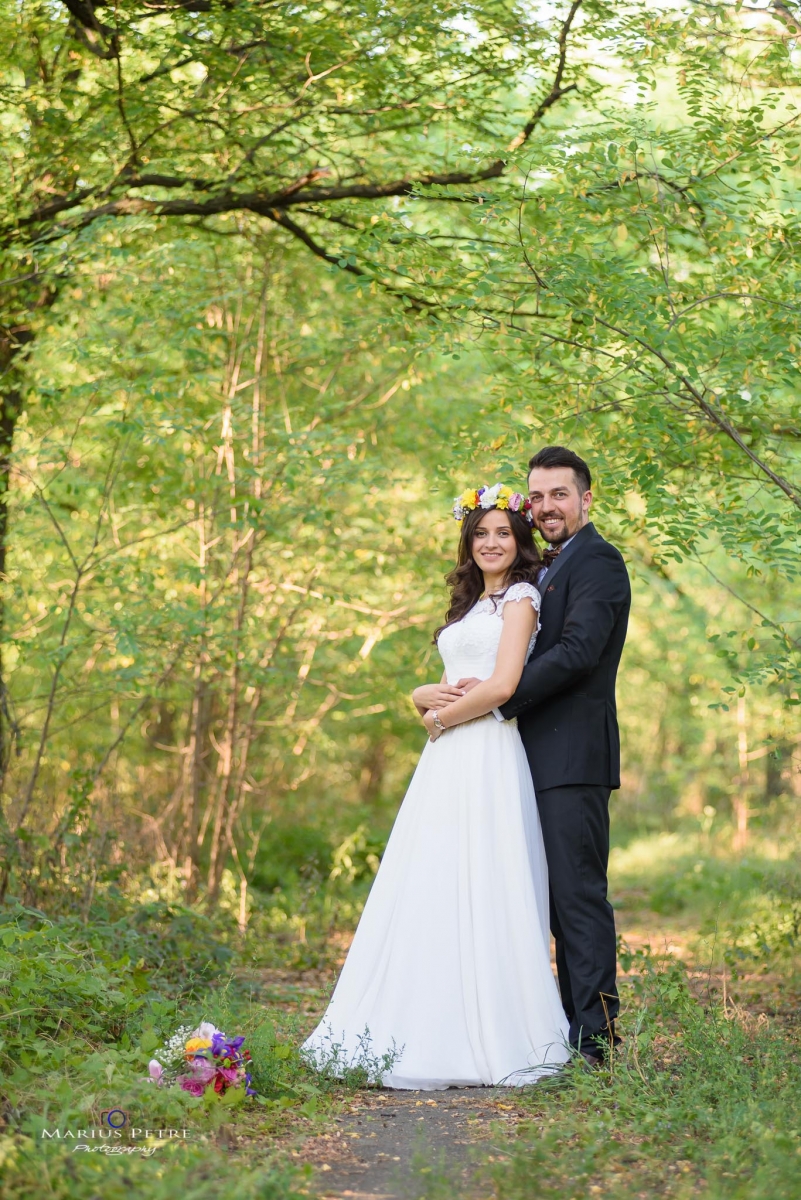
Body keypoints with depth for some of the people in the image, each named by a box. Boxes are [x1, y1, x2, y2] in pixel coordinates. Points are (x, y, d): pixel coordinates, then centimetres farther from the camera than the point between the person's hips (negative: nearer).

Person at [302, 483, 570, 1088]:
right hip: (447, 765, 8)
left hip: (488, 761, -8)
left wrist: (441, 717, -3)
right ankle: (432, 1027, 7)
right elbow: (438, 690, 22)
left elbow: (502, 686, -15)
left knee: (479, 893, -9)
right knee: (435, 894, 4)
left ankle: (489, 1036, -4)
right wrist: (431, 695, -1)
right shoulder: (472, 604, 23)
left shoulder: (520, 598, -2)